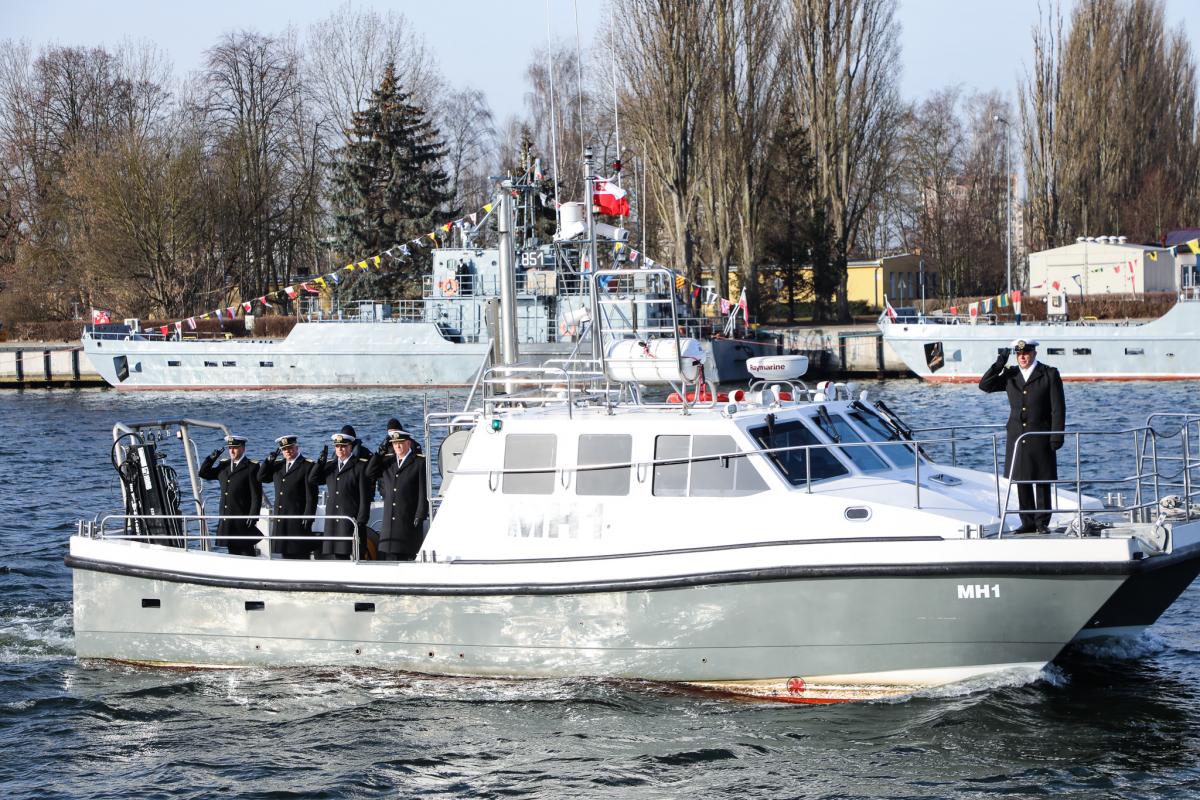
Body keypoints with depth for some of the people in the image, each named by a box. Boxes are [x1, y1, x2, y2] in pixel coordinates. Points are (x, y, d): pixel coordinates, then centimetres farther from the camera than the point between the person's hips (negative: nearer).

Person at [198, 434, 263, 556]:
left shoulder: (251, 467, -5)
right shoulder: (224, 465, 13)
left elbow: (256, 494, -10)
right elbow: (203, 473, 19)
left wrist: (253, 515, -17)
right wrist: (211, 459, 2)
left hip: (243, 521, -6)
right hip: (227, 520, 6)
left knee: (247, 551, -4)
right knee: (232, 551, 10)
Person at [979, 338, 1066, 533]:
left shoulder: (1049, 375, -1)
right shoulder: (1010, 375, 10)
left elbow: (1058, 408, -3)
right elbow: (985, 385, 6)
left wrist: (1056, 436, -9)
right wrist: (999, 365, -6)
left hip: (1040, 439, -4)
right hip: (1017, 437, 4)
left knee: (1042, 481, 1)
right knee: (1021, 481, 6)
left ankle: (1042, 522, 8)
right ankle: (1028, 522, 13)